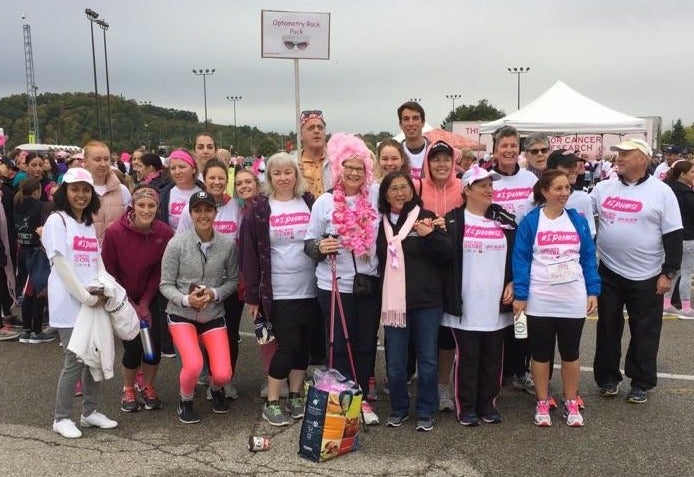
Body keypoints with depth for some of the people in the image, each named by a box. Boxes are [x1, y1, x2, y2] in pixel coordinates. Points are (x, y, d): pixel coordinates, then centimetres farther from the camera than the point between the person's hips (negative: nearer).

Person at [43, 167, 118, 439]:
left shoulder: (89, 224, 16)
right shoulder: (57, 221, -6)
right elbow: (62, 266, -13)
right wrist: (87, 297, -16)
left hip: (95, 302, 7)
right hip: (70, 304, -7)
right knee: (74, 361, -4)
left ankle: (90, 411, 23)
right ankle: (62, 418, 12)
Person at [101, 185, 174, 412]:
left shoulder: (165, 233, -16)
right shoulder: (114, 232, -21)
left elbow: (159, 272, -6)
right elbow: (109, 272, -10)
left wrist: (144, 303, -8)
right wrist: (131, 304, -10)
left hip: (151, 297, 2)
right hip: (123, 297, -2)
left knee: (154, 342, -4)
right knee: (133, 346, -7)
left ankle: (148, 387, 21)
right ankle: (128, 389, 19)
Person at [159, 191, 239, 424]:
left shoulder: (228, 244, -9)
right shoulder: (177, 244, -12)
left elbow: (233, 280, 2)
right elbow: (166, 284, -6)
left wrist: (214, 294, -16)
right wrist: (186, 300, -23)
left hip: (214, 315, 2)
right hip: (181, 314, -2)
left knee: (223, 374, -8)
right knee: (193, 366, -23)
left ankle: (216, 388, 34)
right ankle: (185, 401, 14)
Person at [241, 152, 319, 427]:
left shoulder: (310, 204, 7)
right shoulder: (260, 210, -2)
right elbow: (250, 254, -3)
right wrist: (252, 295, -6)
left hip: (310, 290, 4)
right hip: (279, 293, -3)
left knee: (304, 345, 10)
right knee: (288, 345, -4)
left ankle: (295, 398, 25)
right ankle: (271, 403, 12)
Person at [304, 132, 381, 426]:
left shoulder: (376, 196, 1)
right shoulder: (325, 202, -2)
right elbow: (309, 242, 2)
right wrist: (320, 247, -19)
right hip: (334, 285, -2)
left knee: (366, 345, 11)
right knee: (340, 346, 5)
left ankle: (361, 399, 27)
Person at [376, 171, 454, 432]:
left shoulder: (425, 217, 0)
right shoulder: (380, 222, 6)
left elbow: (448, 253, -6)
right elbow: (375, 258, 17)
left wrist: (429, 235, -22)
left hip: (426, 300, -2)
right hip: (393, 300, 2)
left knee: (428, 359, 7)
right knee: (395, 361, 9)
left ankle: (425, 412, 22)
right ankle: (399, 409, 27)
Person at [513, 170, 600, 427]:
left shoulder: (578, 220, 4)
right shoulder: (530, 221, -5)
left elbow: (588, 258, 7)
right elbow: (520, 259, -6)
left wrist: (593, 291, 0)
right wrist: (520, 295, -11)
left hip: (574, 300, 2)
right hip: (539, 301, -2)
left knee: (570, 352, 13)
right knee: (541, 353, 9)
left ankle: (571, 403, 27)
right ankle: (542, 403, 23)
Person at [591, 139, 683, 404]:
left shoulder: (661, 192, -6)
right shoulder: (604, 188, 3)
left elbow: (673, 235, -6)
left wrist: (669, 272, -9)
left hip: (646, 277, -3)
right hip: (609, 272, 3)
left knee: (644, 332, 8)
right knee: (608, 327, 12)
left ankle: (641, 383, 23)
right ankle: (607, 377, 27)